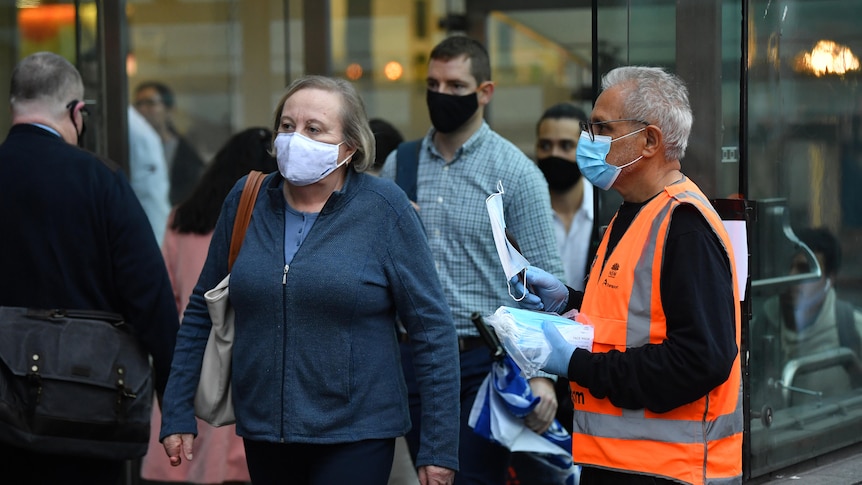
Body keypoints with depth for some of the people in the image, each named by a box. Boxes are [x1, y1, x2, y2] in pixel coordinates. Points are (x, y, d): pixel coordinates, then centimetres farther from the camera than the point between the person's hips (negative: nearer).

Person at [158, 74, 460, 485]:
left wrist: (439, 448, -8)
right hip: (262, 432, 4)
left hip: (355, 437, -4)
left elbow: (431, 327, -6)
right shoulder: (246, 202, 3)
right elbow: (201, 311, 11)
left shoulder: (383, 209, -7)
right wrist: (178, 415, 7)